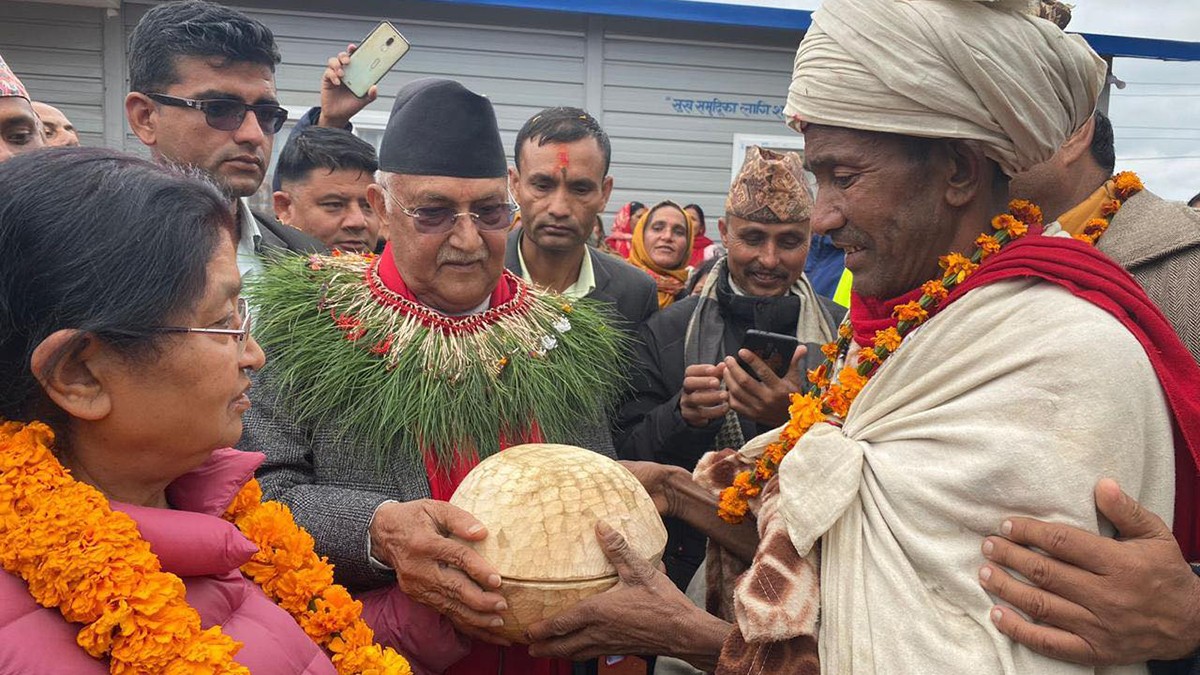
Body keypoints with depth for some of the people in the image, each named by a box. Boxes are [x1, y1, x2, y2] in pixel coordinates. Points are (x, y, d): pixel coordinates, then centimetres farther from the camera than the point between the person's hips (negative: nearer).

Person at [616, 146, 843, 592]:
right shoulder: (668, 331, -3)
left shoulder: (843, 332, -2)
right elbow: (629, 457, -3)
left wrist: (798, 417, -25)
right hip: (694, 567, 0)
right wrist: (682, 416, -23)